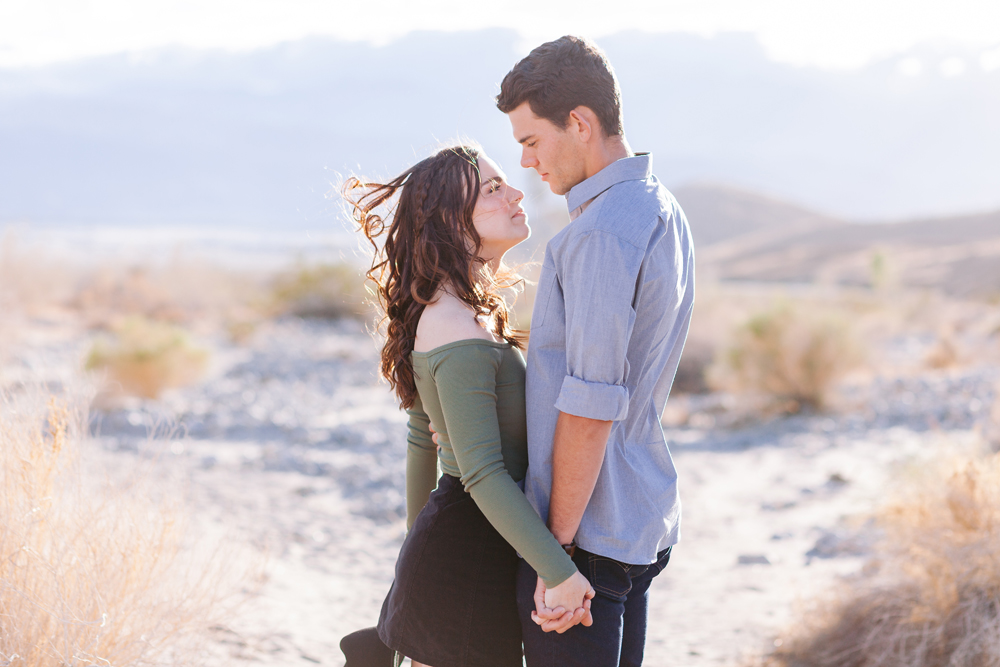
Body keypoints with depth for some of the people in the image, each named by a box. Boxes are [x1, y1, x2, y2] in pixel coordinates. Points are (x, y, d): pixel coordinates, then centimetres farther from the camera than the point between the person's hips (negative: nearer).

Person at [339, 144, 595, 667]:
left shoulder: (442, 311, 9)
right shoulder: (463, 335, -20)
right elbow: (483, 472, -24)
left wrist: (420, 542, 24)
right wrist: (558, 571, -23)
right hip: (470, 559, -9)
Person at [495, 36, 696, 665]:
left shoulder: (602, 234, -21)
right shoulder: (663, 213, 11)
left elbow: (591, 409, -22)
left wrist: (557, 551, -16)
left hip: (588, 528, -10)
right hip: (645, 522, 10)